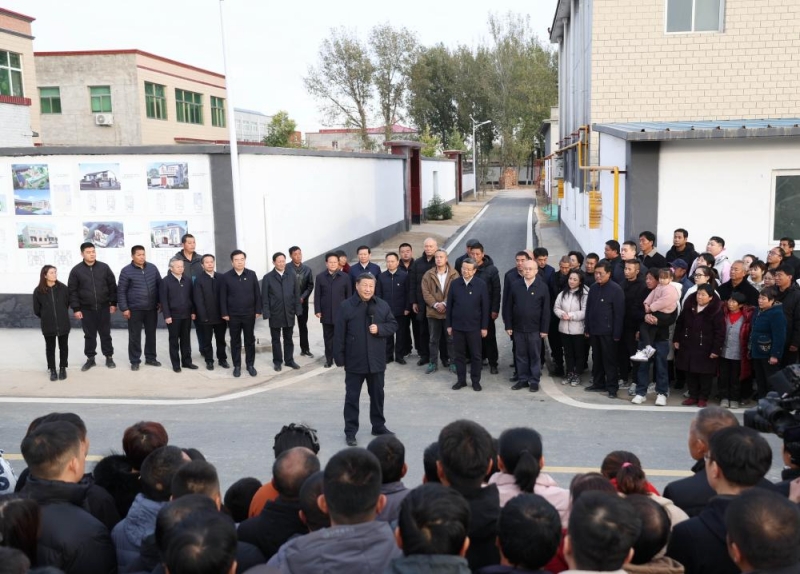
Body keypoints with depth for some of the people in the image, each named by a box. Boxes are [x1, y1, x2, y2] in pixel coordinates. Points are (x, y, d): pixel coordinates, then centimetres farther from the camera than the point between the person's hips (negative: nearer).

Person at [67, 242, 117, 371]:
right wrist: (76, 309, -6)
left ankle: (109, 357, 19)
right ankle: (90, 358, 21)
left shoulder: (104, 267, 1)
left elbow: (112, 286, 5)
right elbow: (72, 291, -2)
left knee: (105, 334, 8)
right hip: (86, 309, 0)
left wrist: (113, 303, 1)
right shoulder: (76, 270, -2)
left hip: (103, 308, 0)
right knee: (89, 335, 9)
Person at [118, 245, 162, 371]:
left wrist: (160, 301, 10)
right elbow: (121, 291, -4)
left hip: (152, 308, 4)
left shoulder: (152, 268, 5)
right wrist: (124, 308, -8)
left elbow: (159, 285, 13)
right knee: (134, 336, 2)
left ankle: (150, 358, 25)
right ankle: (135, 361, 12)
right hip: (135, 309, -3)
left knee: (151, 334, 12)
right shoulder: (126, 271, -6)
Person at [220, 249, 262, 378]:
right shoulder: (226, 277, -3)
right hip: (233, 315, -1)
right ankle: (237, 366, 17)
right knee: (235, 341, 8)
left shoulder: (252, 274, 0)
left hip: (249, 314, 1)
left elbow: (257, 294, 2)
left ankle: (250, 365, 20)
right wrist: (224, 313, -4)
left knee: (250, 340, 9)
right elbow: (223, 297, -1)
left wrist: (258, 310, -1)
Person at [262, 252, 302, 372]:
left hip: (289, 313, 2)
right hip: (275, 314, -2)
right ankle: (277, 361, 17)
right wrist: (266, 313, -10)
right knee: (276, 339, 8)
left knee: (288, 338, 11)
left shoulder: (291, 275, 3)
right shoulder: (268, 277, -3)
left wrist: (298, 309, -1)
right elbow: (265, 297, -4)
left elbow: (297, 293, 4)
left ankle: (289, 360, 21)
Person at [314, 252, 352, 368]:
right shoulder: (320, 277, 2)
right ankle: (329, 359, 17)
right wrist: (317, 310, -3)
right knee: (328, 337, 9)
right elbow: (317, 295, 3)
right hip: (326, 313, 1)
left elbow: (349, 295, 2)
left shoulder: (345, 277, -1)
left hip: (341, 313, -1)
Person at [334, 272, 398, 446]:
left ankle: (379, 426, 32)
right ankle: (350, 431, 15)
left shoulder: (382, 305, 2)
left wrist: (380, 329, -13)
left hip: (376, 361, 3)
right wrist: (340, 358, -9)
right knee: (352, 397, 5)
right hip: (354, 362, -3)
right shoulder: (346, 306, -8)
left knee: (377, 395, 16)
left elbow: (393, 325, 8)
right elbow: (339, 334, -7)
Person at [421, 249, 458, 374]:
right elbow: (425, 292, -2)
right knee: (434, 339, 10)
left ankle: (453, 362, 17)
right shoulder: (428, 275, 4)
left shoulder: (454, 274, -1)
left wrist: (444, 304, -17)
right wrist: (435, 304, -14)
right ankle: (433, 363, 19)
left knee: (451, 339, 6)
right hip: (433, 312, 1)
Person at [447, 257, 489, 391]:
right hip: (457, 326, 2)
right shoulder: (454, 284, 0)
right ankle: (461, 380, 21)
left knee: (476, 355, 7)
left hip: (474, 326, -2)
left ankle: (475, 381, 19)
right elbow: (449, 305, 5)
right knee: (458, 355, 9)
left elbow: (485, 307, -3)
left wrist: (484, 327, -5)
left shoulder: (481, 284, -6)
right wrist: (448, 325, 3)